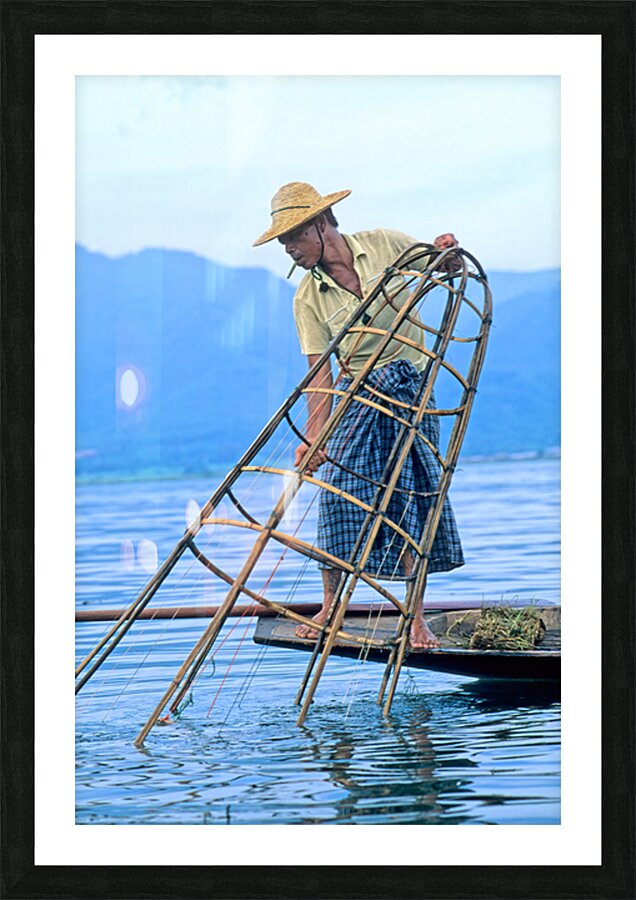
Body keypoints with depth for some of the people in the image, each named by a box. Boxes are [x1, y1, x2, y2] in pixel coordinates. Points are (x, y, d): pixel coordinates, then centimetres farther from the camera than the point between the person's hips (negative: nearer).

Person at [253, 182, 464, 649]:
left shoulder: (385, 244, -4)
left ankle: (417, 618, 2)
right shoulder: (308, 299, -3)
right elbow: (320, 372, -8)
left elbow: (451, 269, 9)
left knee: (413, 497, -3)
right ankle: (329, 608, 4)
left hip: (412, 389, -1)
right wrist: (314, 435, -19)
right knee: (338, 489, -11)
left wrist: (450, 253, -15)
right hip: (358, 395, 1)